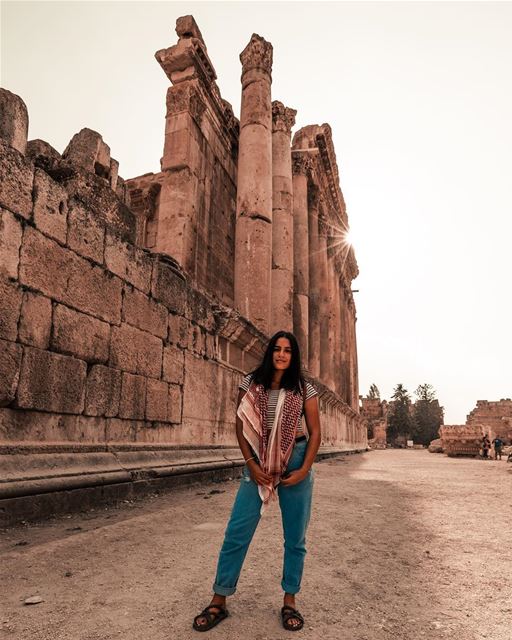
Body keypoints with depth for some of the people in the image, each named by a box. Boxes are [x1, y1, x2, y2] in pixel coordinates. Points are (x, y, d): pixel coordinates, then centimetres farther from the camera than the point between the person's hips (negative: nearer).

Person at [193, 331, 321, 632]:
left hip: (295, 463, 0)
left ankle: (290, 601, 27)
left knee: (295, 537, 9)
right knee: (236, 533, 1)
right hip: (258, 464, 0)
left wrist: (304, 470, -9)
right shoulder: (251, 384, 1)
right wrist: (252, 465, -7)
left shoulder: (305, 389, 0)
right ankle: (219, 602, 16)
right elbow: (241, 426, 2)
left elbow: (315, 432, 1)